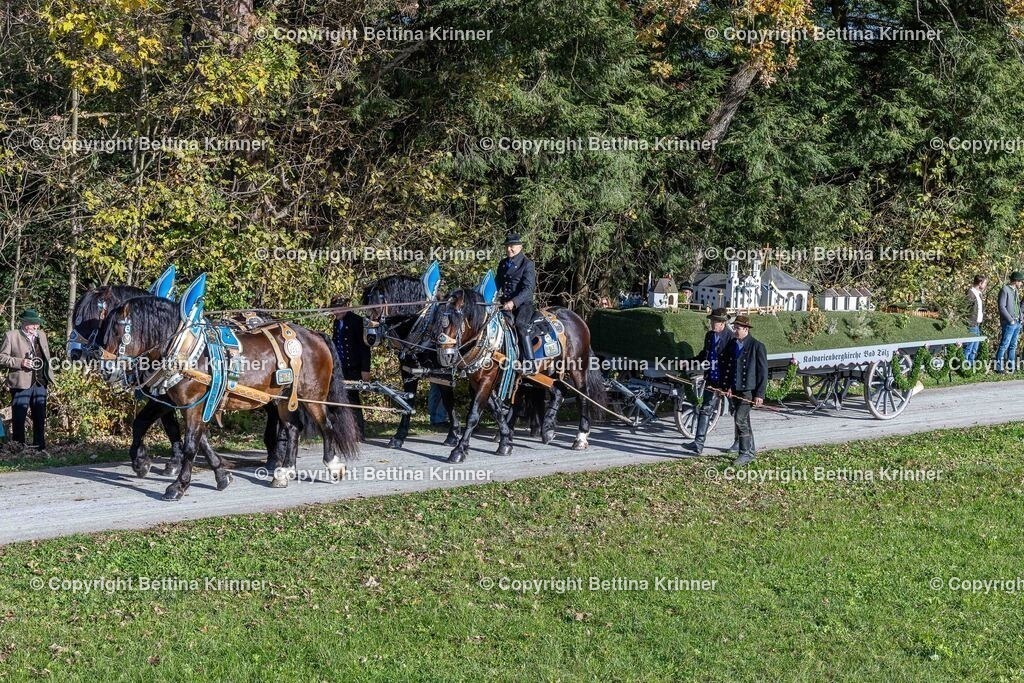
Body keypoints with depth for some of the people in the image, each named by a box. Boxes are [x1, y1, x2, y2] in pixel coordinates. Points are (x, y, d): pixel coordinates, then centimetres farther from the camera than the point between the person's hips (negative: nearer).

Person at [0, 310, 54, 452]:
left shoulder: (41, 335, 15)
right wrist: (20, 362, -16)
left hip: (40, 383, 5)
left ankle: (40, 447, 16)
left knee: (40, 418, 8)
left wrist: (49, 375, 13)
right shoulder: (11, 336, -3)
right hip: (21, 383, -5)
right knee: (19, 419, -2)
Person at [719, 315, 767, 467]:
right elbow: (726, 367, 14)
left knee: (741, 420, -14)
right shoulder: (731, 345, 10)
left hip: (748, 390, -7)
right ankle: (750, 451, 24)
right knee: (743, 421, 14)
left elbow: (763, 372, -8)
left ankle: (745, 453, -7)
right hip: (734, 390, 7)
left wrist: (760, 394, -11)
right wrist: (727, 386, 0)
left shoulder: (757, 346, -8)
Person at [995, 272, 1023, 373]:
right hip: (1009, 324, -8)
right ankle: (999, 366, -1)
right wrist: (1011, 320, -16)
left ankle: (1012, 366, 19)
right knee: (1004, 346, -5)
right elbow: (1002, 307, -17)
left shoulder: (1016, 290, 14)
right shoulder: (1005, 290, -12)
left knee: (1013, 346, 13)